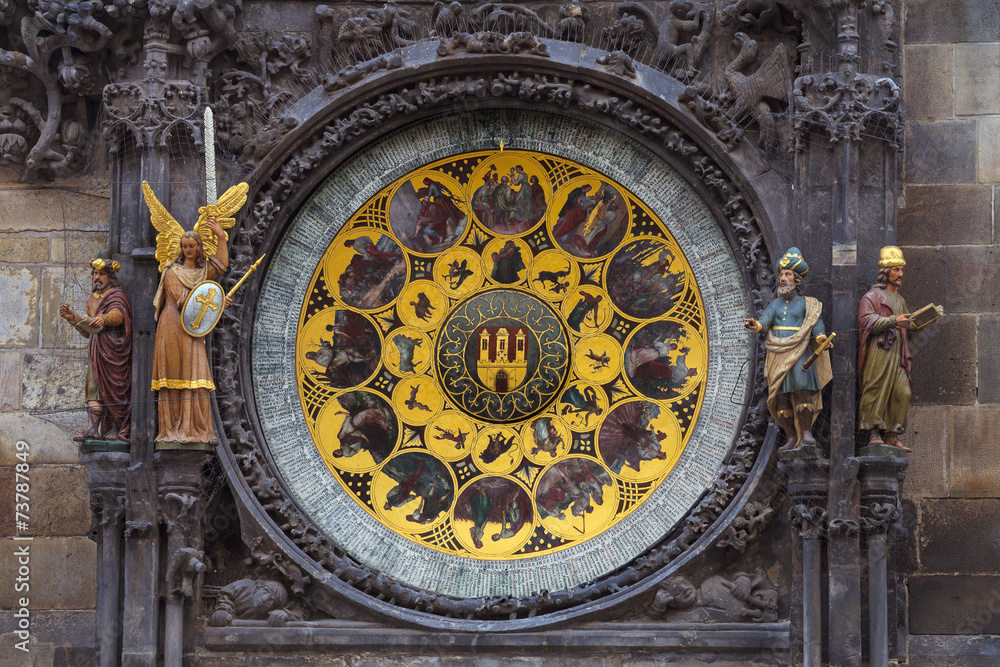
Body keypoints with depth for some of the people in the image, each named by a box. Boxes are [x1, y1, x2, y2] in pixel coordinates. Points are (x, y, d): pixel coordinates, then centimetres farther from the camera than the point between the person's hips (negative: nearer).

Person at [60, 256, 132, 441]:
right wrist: (73, 318, 3)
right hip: (96, 350, 7)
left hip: (113, 349, -7)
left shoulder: (117, 296, -3)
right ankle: (94, 429, -9)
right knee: (94, 387, -4)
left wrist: (104, 319, -48)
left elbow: (117, 315, -26)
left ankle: (116, 429, -3)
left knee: (113, 387, -7)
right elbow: (87, 331, 19)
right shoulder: (92, 299, 20)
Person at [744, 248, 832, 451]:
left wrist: (821, 338, -24)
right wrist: (756, 326, -21)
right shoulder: (775, 305, 18)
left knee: (802, 388, -23)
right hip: (778, 356, 4)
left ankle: (806, 432, -21)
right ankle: (792, 438, 3)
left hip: (800, 354, -4)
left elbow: (817, 324, -2)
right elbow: (765, 323, 2)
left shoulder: (807, 304, 9)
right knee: (781, 396, -2)